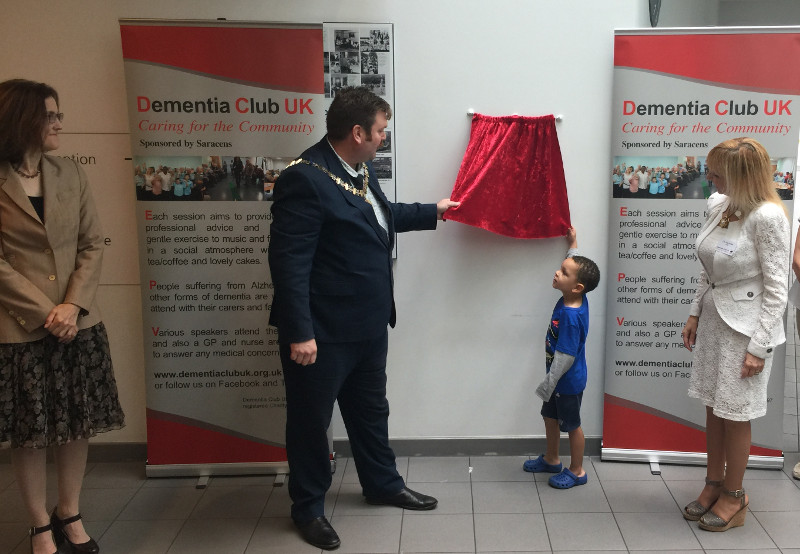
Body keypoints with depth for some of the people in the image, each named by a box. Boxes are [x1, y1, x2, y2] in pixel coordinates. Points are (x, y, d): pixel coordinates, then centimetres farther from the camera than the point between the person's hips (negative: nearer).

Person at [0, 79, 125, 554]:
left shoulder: (71, 175, 6)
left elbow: (93, 245, 3)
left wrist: (72, 306, -10)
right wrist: (45, 313, -15)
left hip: (79, 323, 4)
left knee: (78, 424, 10)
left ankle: (70, 514, 28)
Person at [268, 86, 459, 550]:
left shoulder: (362, 169, 6)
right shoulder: (305, 179, -22)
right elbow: (289, 262, -24)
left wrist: (432, 212, 34)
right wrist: (299, 333, -25)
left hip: (369, 324, 9)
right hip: (323, 332, -9)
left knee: (371, 409, 24)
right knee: (311, 418, 11)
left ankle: (383, 483, 43)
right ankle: (308, 507, 29)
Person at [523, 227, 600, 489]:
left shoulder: (571, 317, -32)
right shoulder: (575, 298, -7)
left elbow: (565, 357, -29)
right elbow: (575, 266, 17)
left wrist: (548, 384, -22)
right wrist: (572, 245, 22)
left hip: (568, 381, -9)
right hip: (559, 378, 9)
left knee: (571, 424, 9)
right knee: (551, 417, 24)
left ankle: (577, 471, 27)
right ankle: (551, 459, 43)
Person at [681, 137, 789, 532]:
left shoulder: (767, 217, -19)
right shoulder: (718, 206, 2)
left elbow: (776, 289, -15)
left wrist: (759, 347, -15)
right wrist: (695, 313, 13)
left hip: (745, 325, -7)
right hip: (714, 318, 7)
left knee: (734, 414, 7)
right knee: (713, 408, 16)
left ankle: (733, 495, 25)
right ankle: (713, 484, 33)